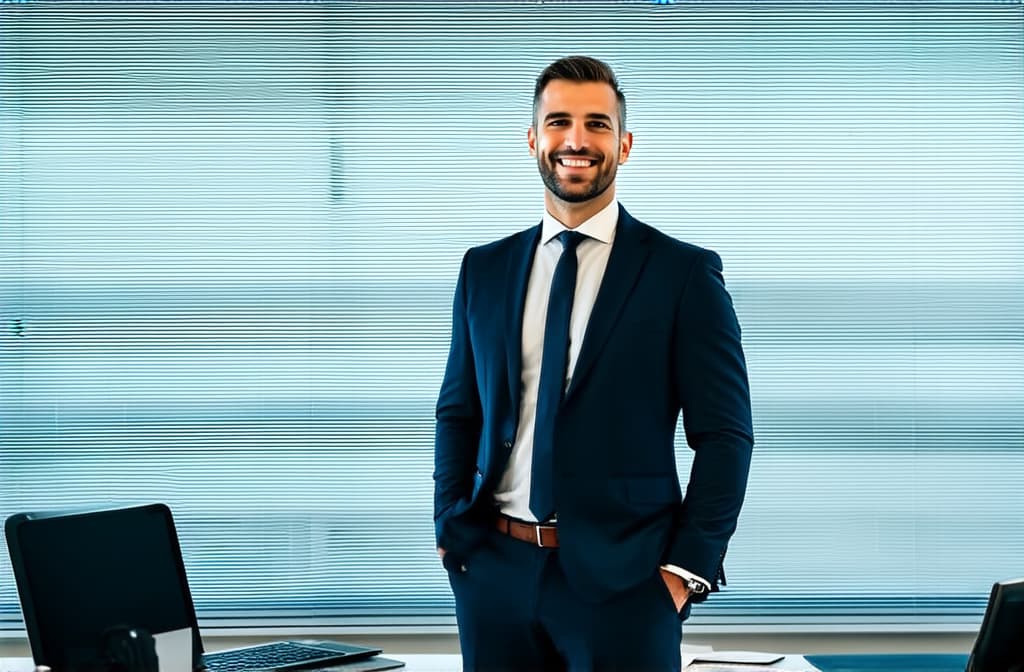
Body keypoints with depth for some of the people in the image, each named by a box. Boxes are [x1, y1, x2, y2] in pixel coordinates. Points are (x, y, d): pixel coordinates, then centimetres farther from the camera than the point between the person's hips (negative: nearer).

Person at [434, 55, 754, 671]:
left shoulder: (685, 273, -3)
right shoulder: (484, 270, 9)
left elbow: (725, 434, -4)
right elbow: (458, 412, 15)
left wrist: (688, 567, -10)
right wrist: (452, 534, 3)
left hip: (622, 580, -3)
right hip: (496, 570, 3)